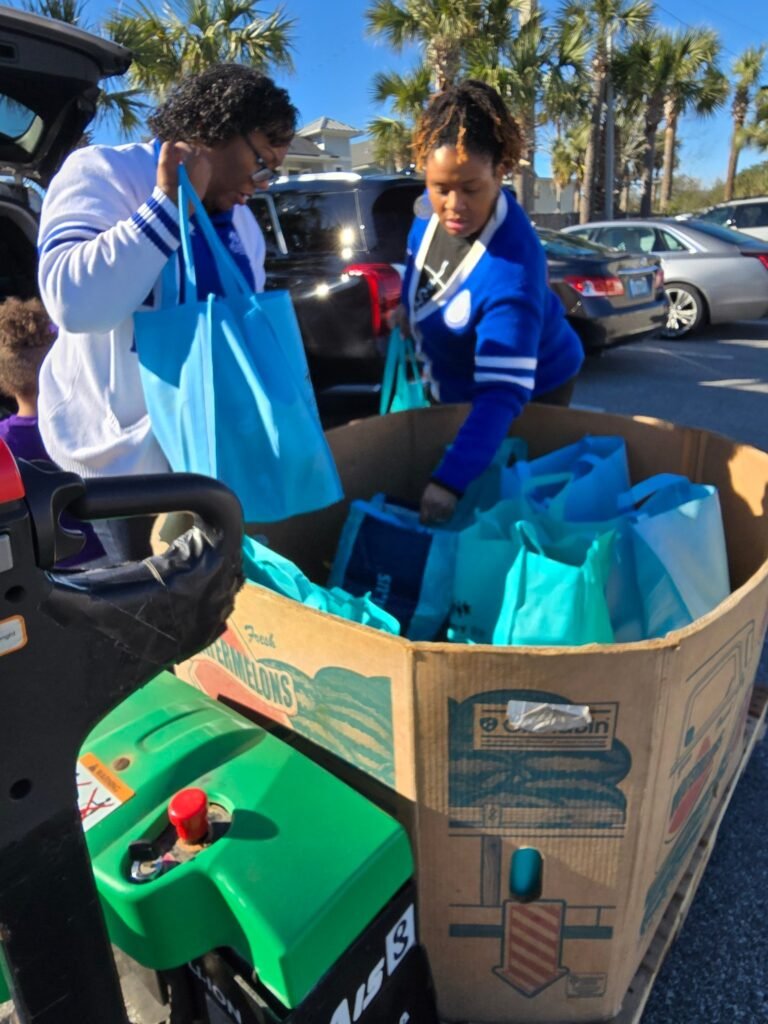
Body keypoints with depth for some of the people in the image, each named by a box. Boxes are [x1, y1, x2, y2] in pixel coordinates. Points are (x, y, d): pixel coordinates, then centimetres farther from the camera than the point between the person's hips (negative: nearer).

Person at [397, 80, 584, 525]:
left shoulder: (510, 272, -39)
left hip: (528, 395, -7)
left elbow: (504, 392, -45)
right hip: (454, 387, 7)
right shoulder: (433, 208, -18)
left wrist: (449, 482, -53)